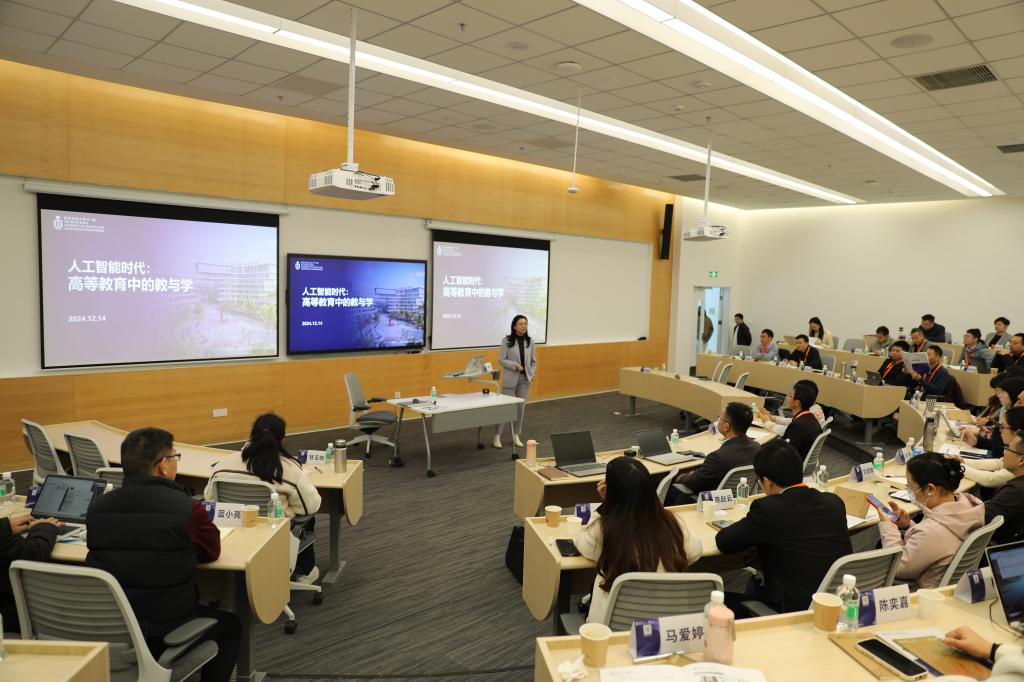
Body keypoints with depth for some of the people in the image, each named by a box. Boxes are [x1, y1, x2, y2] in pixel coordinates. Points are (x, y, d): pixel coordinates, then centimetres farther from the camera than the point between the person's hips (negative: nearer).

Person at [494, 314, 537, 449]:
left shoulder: (530, 342, 4)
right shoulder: (507, 341, -8)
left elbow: (533, 361, 10)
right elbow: (501, 360, -8)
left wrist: (533, 373, -5)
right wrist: (515, 365, -19)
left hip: (525, 379, 4)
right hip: (510, 378, -4)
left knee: (521, 407, 8)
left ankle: (516, 436, 19)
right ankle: (497, 436, 8)